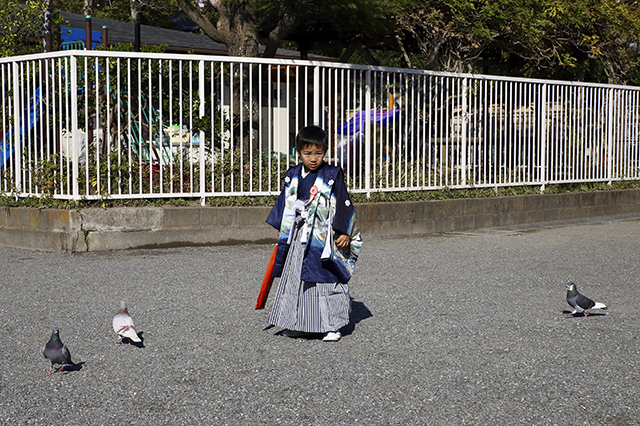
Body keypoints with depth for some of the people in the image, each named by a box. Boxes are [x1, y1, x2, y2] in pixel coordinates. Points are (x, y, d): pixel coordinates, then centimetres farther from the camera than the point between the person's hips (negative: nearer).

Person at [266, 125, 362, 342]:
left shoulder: (332, 175, -6)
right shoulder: (293, 176, 7)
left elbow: (344, 205, -5)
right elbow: (285, 204, 17)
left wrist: (345, 233, -8)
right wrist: (282, 231, 18)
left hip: (324, 239, -5)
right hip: (299, 238, 5)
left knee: (327, 280, -2)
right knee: (296, 279, 9)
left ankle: (331, 326, 7)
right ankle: (301, 324, 20)